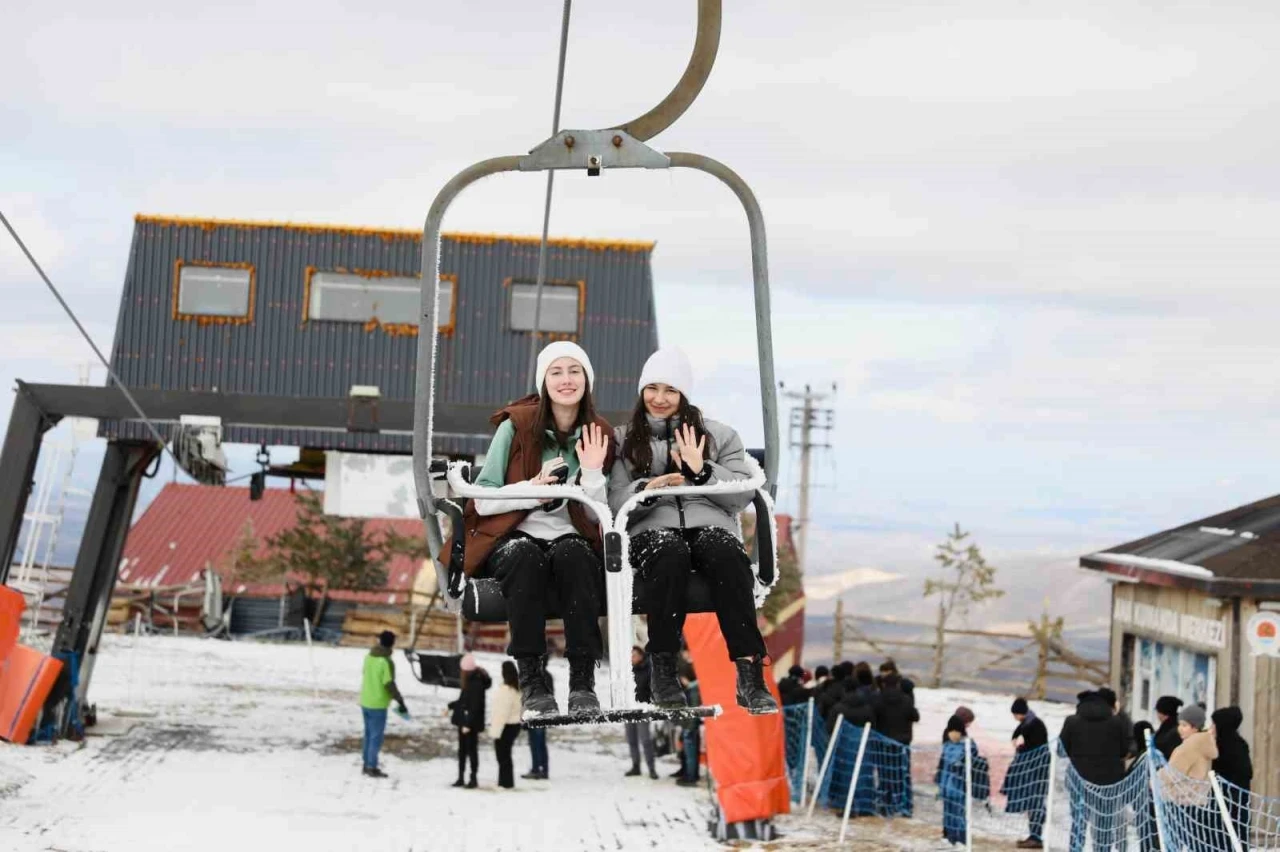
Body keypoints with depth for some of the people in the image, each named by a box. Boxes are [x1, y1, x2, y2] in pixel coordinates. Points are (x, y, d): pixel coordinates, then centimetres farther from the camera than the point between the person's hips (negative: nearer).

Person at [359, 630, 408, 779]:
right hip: (378, 705, -7)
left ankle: (367, 765, 23)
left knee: (369, 735, 17)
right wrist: (400, 702, -13)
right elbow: (390, 684, -20)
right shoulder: (386, 662, -19)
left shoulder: (368, 657, 4)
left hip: (365, 702, 7)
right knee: (376, 737, 0)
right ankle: (372, 768, 2)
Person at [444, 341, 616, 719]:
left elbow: (597, 517, 3)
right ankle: (530, 679, -34)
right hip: (512, 539, -1)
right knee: (525, 556, -37)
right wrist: (531, 490, -16)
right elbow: (483, 501, -1)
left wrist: (593, 471, -12)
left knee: (573, 554, -34)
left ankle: (583, 680, -34)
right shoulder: (516, 426, 1)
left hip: (571, 541, 1)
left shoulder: (599, 436, 8)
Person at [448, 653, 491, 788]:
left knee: (471, 749, 0)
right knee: (462, 749, 14)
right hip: (464, 721, 9)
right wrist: (450, 706, 22)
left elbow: (475, 706, -23)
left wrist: (468, 724, -24)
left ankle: (473, 779, 9)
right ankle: (460, 778, 22)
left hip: (471, 724, -9)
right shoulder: (469, 682, 8)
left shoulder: (476, 684, -21)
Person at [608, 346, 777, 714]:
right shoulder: (623, 440, 20)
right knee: (669, 553, -39)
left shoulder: (719, 435, 20)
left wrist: (701, 470, -6)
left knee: (726, 554, -37)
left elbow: (743, 495, 8)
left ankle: (750, 673, -43)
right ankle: (663, 670, -34)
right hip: (651, 530, -1)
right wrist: (648, 489, -13)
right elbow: (614, 503, 6)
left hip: (710, 526, 1)